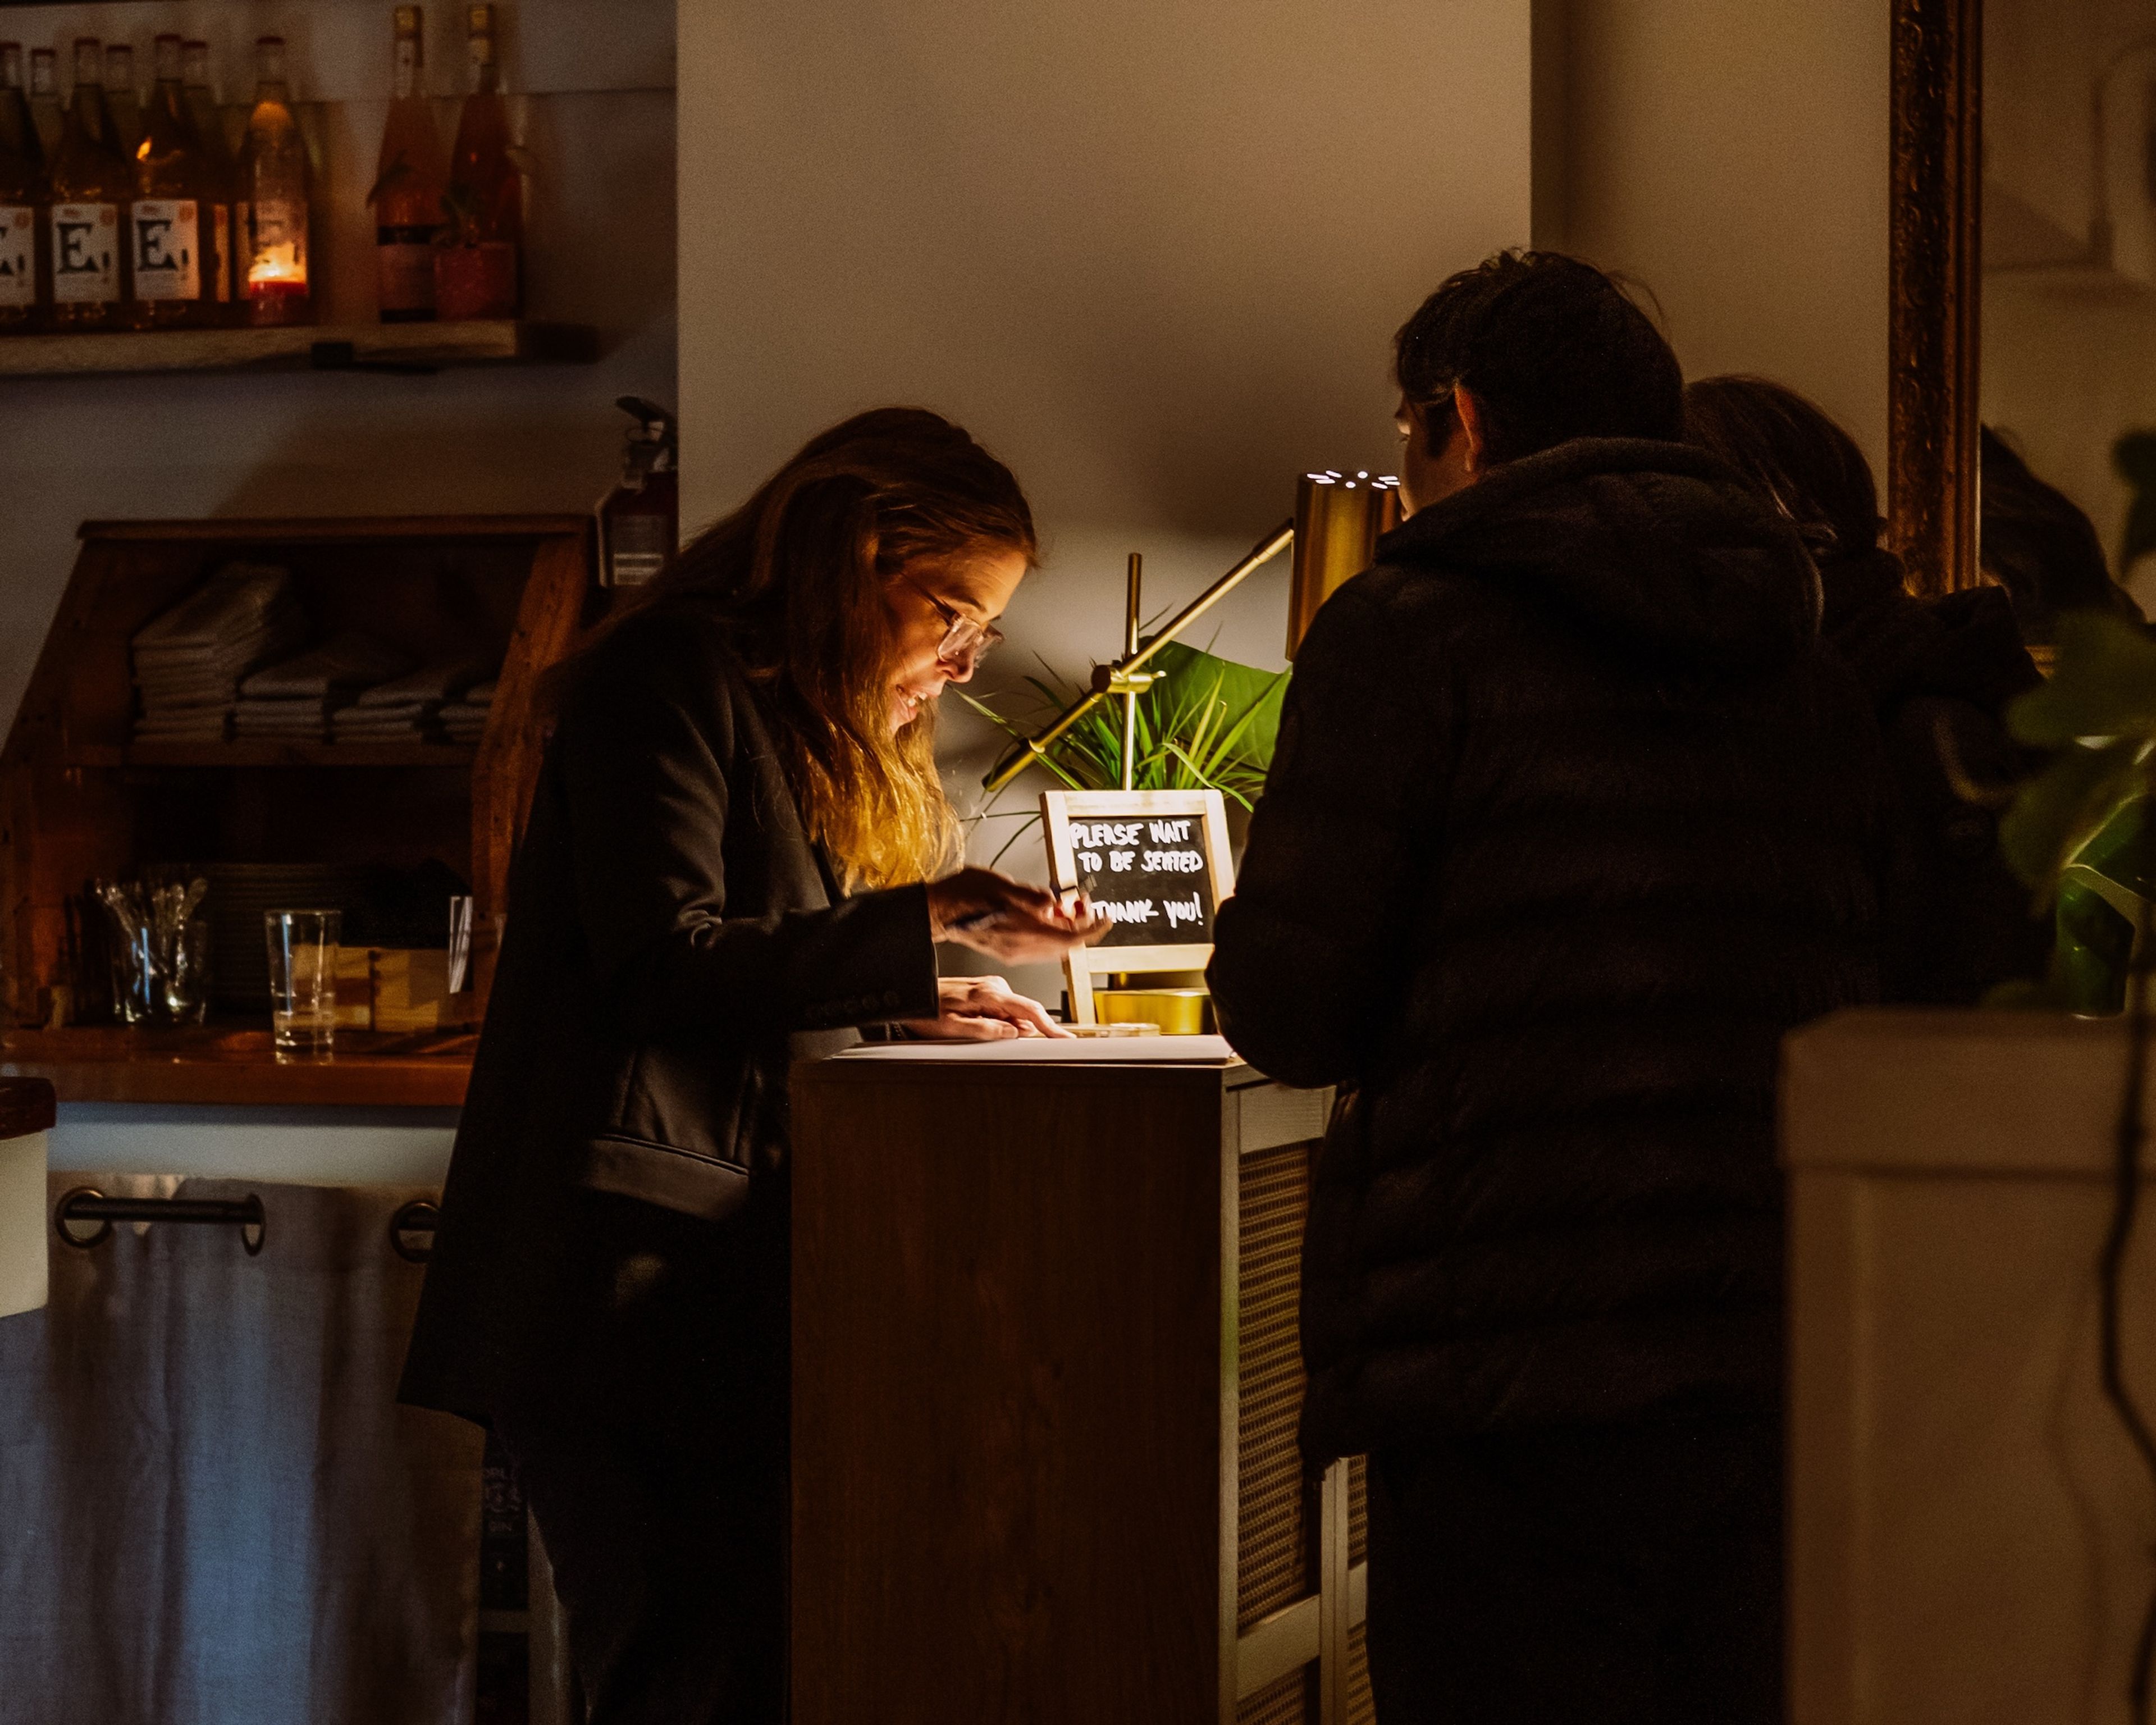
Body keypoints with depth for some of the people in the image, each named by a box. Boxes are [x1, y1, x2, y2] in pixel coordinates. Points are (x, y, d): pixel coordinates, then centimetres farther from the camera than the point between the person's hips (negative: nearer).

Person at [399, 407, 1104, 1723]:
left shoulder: (816, 730, 26)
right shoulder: (675, 674, -4)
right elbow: (661, 964, -15)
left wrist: (916, 1000, 9)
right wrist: (924, 921, -15)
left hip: (726, 1275, 9)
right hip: (629, 1266, -9)